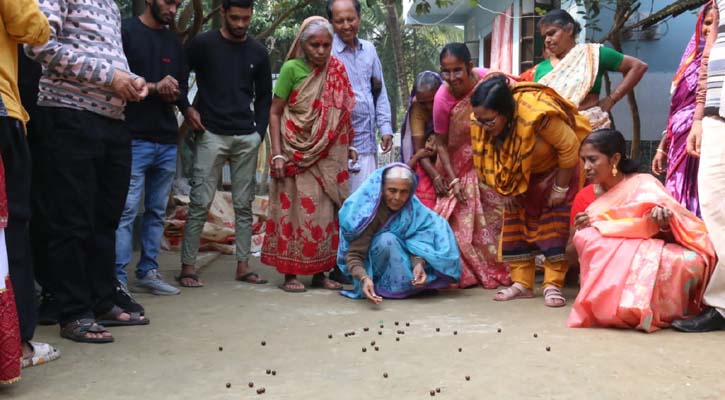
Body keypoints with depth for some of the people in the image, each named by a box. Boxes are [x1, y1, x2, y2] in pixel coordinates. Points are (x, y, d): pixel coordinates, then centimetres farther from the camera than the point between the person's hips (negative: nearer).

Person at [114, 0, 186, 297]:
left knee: (157, 211, 8)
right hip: (133, 138, -6)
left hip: (167, 141, 6)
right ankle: (118, 278, -4)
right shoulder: (125, 31, 0)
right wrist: (153, 87, -13)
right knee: (127, 210, -8)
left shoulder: (175, 43, 18)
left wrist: (173, 93, -4)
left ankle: (148, 273, 15)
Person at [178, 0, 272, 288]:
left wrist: (259, 132, 7)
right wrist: (187, 108, -5)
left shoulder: (258, 52, 11)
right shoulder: (203, 44, 1)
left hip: (247, 138, 3)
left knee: (244, 204, 4)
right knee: (200, 202, -5)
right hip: (211, 134, -3)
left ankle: (242, 266, 10)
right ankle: (187, 266, 1)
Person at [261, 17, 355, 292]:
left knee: (325, 212, 5)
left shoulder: (336, 71, 7)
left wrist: (348, 146, 7)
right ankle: (290, 274, 7)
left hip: (328, 156, 4)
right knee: (296, 210, -1)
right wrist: (277, 154, -11)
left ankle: (320, 272, 14)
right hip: (297, 154, -4)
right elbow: (274, 113, -4)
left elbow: (341, 114, 12)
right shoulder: (291, 69, -5)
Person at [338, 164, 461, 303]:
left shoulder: (411, 206, -15)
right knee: (387, 240, -35)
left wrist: (418, 263, -38)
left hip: (402, 256, 6)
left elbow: (415, 238, -17)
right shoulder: (369, 211, -30)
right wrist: (364, 278, -49)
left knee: (436, 229, -8)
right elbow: (353, 254, -30)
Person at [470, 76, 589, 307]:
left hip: (558, 168, -5)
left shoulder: (538, 115, -41)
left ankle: (553, 286, -5)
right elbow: (487, 160, -8)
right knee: (516, 221, 1)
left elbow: (570, 147, -28)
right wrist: (505, 188, -8)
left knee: (556, 225, -10)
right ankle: (522, 284, 6)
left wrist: (561, 188, -20)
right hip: (522, 175, 5)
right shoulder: (480, 123, -25)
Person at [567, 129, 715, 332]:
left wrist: (665, 221, -27)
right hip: (609, 275, 2)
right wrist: (579, 231, -13)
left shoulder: (644, 184, -1)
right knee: (586, 237, -29)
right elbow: (570, 254, 8)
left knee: (691, 261, -33)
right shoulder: (584, 197, 5)